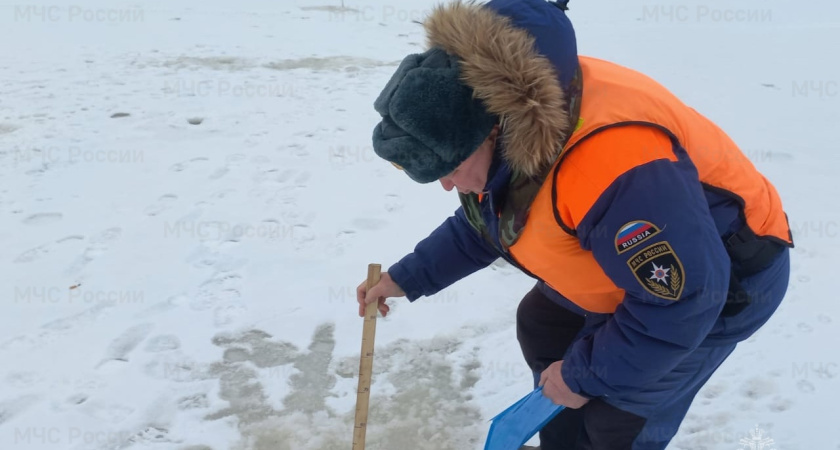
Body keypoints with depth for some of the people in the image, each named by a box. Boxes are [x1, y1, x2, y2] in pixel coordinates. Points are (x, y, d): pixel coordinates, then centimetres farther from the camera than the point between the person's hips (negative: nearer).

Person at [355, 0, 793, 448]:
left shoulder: (611, 165, -43)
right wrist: (408, 278, 3)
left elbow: (681, 301, -33)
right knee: (541, 326, 17)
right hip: (629, 253, 9)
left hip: (726, 276, -9)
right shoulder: (499, 107, -12)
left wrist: (585, 375, -22)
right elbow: (484, 220, 7)